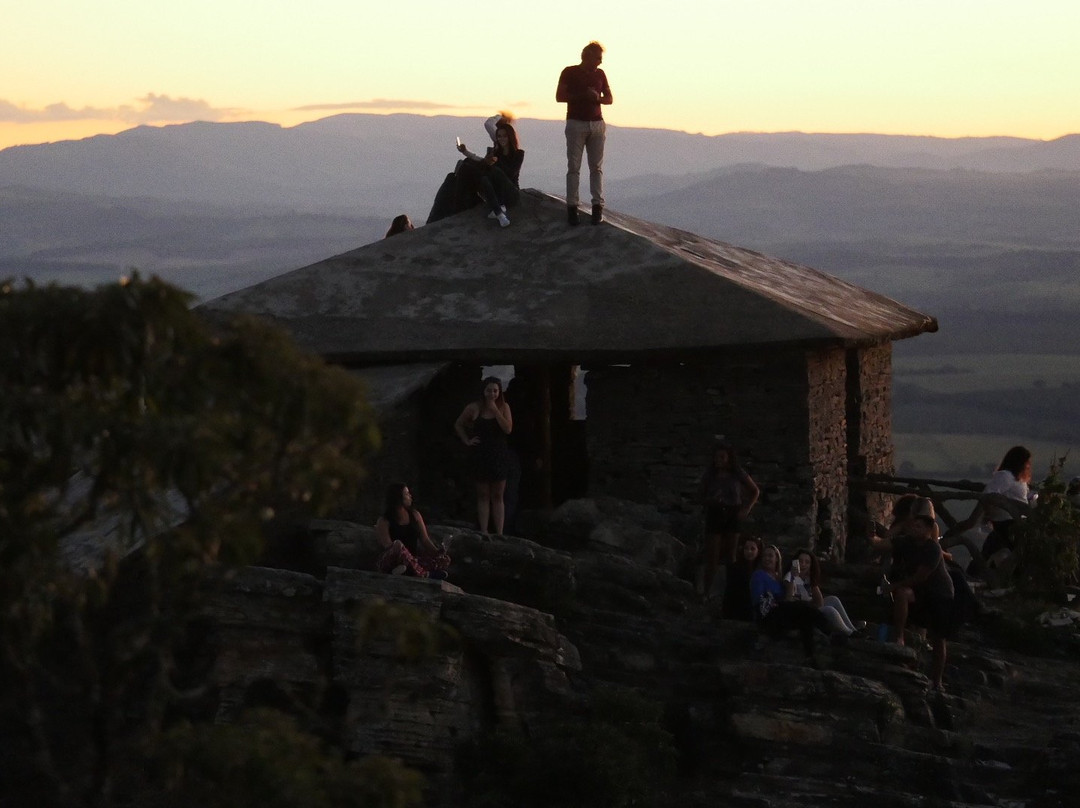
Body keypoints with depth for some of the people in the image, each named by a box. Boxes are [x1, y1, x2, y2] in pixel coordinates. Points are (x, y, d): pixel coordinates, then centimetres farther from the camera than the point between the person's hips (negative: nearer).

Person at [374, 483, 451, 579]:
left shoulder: (415, 515, 12)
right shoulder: (383, 522, -4)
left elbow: (425, 540, 5)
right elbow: (387, 546, -17)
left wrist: (437, 552, -14)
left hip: (413, 560, 6)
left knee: (445, 560, -15)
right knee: (398, 547, -39)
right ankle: (425, 575, -33)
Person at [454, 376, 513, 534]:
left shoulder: (503, 407, 0)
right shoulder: (474, 408, -1)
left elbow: (508, 429, -12)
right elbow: (458, 425, 11)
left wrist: (495, 410, -16)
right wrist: (467, 441, 1)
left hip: (499, 455, 0)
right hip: (480, 454, 0)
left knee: (498, 496, 4)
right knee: (483, 496, 4)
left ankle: (499, 533, 5)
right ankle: (484, 532, 5)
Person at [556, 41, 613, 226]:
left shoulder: (599, 74, 12)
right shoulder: (570, 72, 1)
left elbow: (609, 98, 14)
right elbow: (559, 96, -4)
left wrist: (597, 98, -9)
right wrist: (582, 95, -14)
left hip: (597, 124, 3)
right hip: (576, 123, -3)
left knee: (597, 167, -2)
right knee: (573, 167, -5)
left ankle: (598, 206, -3)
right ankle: (572, 206, -6)